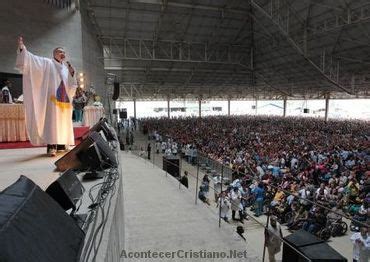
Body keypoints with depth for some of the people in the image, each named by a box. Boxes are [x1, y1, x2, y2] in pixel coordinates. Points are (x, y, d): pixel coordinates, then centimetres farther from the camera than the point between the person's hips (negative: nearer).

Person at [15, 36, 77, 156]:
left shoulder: (66, 68, 21)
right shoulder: (48, 63, 6)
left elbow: (72, 85, 19)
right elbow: (32, 59, -8)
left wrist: (72, 73, 4)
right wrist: (22, 48, -22)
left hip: (64, 99, 6)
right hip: (52, 98, -6)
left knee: (63, 121, 7)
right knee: (52, 120, -14)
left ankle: (61, 144, 14)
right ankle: (51, 146, -18)